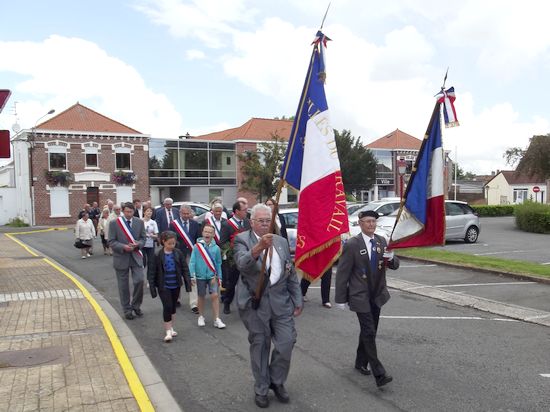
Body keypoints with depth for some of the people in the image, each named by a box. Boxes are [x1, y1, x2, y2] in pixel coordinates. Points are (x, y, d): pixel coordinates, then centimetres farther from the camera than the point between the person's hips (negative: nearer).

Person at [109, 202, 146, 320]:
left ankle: (136, 305, 14)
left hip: (136, 257, 2)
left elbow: (143, 238, 7)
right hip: (121, 258, -1)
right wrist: (123, 247, -22)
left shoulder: (139, 222, 2)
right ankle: (127, 310, 22)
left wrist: (137, 244, -14)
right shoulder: (114, 223, -6)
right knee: (123, 286, 6)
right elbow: (111, 242, -7)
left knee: (139, 280, -10)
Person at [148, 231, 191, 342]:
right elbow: (151, 272, -7)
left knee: (173, 306, 14)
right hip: (164, 286, -3)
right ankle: (168, 331, 0)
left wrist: (188, 282, -4)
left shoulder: (178, 253, -3)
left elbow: (184, 268, 2)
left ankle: (171, 328, 30)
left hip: (176, 285, 3)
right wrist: (152, 287, -11)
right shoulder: (157, 255, -11)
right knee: (167, 306, -10)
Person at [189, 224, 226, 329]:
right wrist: (192, 276, -9)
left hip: (212, 275, 0)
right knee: (201, 296, 13)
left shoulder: (216, 248, -5)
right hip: (200, 276, 0)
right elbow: (192, 261, -6)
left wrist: (219, 276, 6)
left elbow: (218, 263, 4)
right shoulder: (197, 246, -9)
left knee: (214, 296, -7)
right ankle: (201, 317, 31)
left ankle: (217, 319, 0)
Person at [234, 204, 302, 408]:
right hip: (255, 302, -3)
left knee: (286, 343, 2)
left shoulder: (282, 242, 9)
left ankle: (277, 381, 27)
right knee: (259, 346, 8)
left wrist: (297, 300, 9)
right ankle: (261, 389, 26)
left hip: (281, 301, 3)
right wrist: (258, 248, -43)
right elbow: (242, 264, -26)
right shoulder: (242, 240, -6)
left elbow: (292, 273, 13)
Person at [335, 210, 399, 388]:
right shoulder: (352, 244, -13)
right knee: (369, 333, -8)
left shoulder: (381, 241, 4)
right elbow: (342, 273, -10)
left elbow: (394, 266, 7)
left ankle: (361, 363, 34)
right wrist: (341, 298, -10)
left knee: (368, 331, 17)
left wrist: (391, 258, -18)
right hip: (360, 296, -6)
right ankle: (379, 374, -4)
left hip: (377, 295, 6)